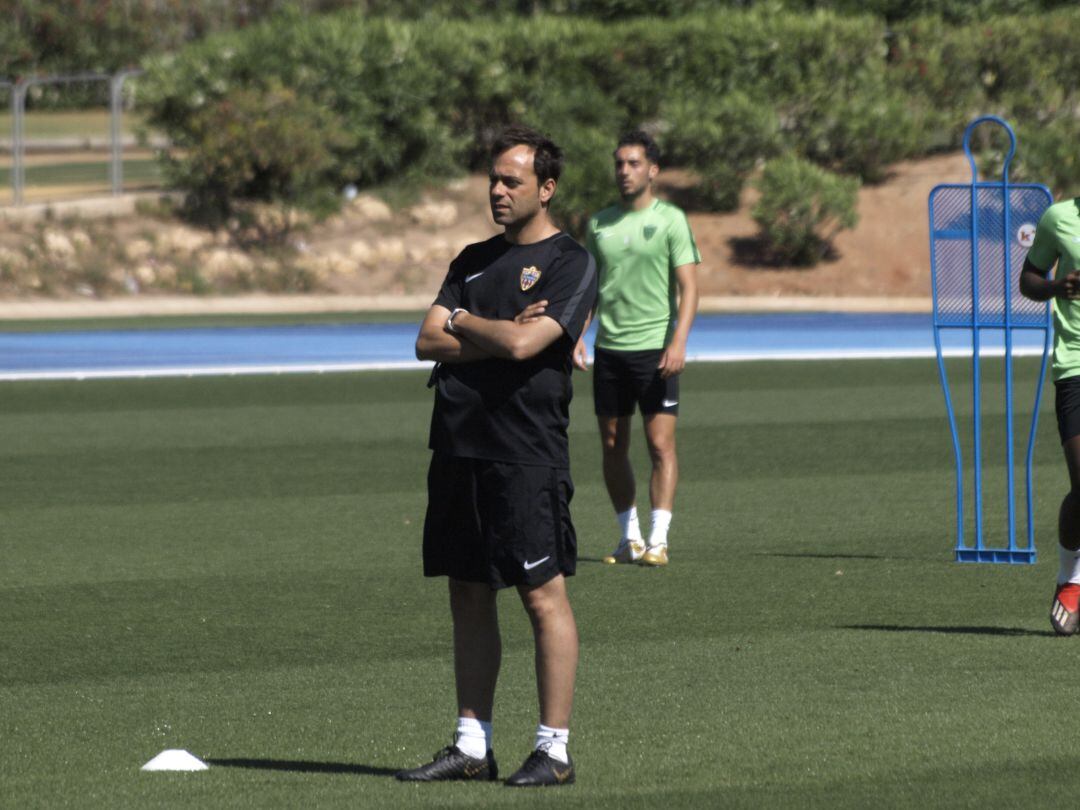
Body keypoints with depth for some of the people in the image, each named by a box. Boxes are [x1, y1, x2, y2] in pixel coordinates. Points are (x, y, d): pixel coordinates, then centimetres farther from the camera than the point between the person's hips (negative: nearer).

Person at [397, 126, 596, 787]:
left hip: (527, 453, -7)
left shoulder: (570, 263, -3)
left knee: (543, 595, -6)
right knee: (469, 595, 8)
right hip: (459, 446, 7)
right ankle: (472, 747, 14)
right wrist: (500, 334, -6)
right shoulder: (474, 260, 17)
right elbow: (428, 342, 8)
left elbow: (524, 343, -16)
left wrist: (462, 322, 1)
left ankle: (554, 750, -3)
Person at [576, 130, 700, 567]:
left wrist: (678, 342, -19)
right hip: (608, 349, 5)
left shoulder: (670, 220, -2)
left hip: (655, 349, -5)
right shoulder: (600, 224, 11)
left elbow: (688, 287, -7)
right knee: (613, 447, 6)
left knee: (660, 443, -9)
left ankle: (658, 540, -9)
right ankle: (629, 536, 15)